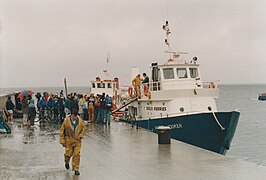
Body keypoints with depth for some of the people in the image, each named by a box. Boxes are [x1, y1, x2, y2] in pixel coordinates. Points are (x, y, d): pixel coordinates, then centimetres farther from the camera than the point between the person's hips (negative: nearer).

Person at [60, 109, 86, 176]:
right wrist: (62, 141, -8)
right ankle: (67, 162, 41)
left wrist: (80, 135, -9)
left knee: (77, 155, -2)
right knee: (68, 154, 5)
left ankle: (76, 169, 11)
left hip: (77, 140, 1)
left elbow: (84, 129, 8)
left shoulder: (80, 121, -5)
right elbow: (62, 131, -6)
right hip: (69, 140, -1)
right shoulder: (66, 121, -12)